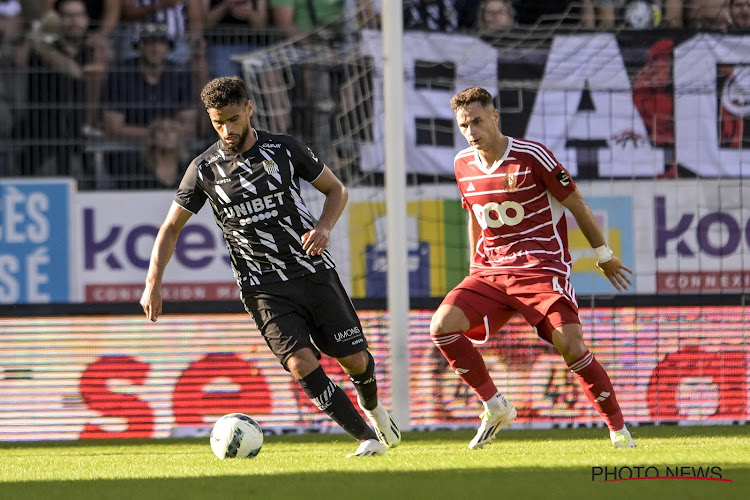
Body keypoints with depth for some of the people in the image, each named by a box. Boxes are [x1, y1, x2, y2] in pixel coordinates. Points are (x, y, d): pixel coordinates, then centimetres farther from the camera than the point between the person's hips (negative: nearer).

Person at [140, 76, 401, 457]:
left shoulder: (284, 150, -3)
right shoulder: (204, 170, -4)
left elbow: (336, 189, 9)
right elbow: (171, 228, 5)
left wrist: (324, 227, -11)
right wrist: (153, 283, -6)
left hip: (314, 272, 1)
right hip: (263, 287, -1)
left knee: (354, 360, 1)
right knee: (301, 363, -20)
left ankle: (371, 405, 37)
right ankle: (367, 437, -11)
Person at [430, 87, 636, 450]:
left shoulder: (531, 156, -11)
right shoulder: (463, 165, 6)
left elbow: (574, 202, -2)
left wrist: (603, 254, 4)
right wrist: (475, 265, 25)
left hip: (541, 267, -5)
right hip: (490, 270, 5)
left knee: (569, 345, -20)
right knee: (442, 326, -16)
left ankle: (618, 429, -6)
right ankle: (495, 406, -2)